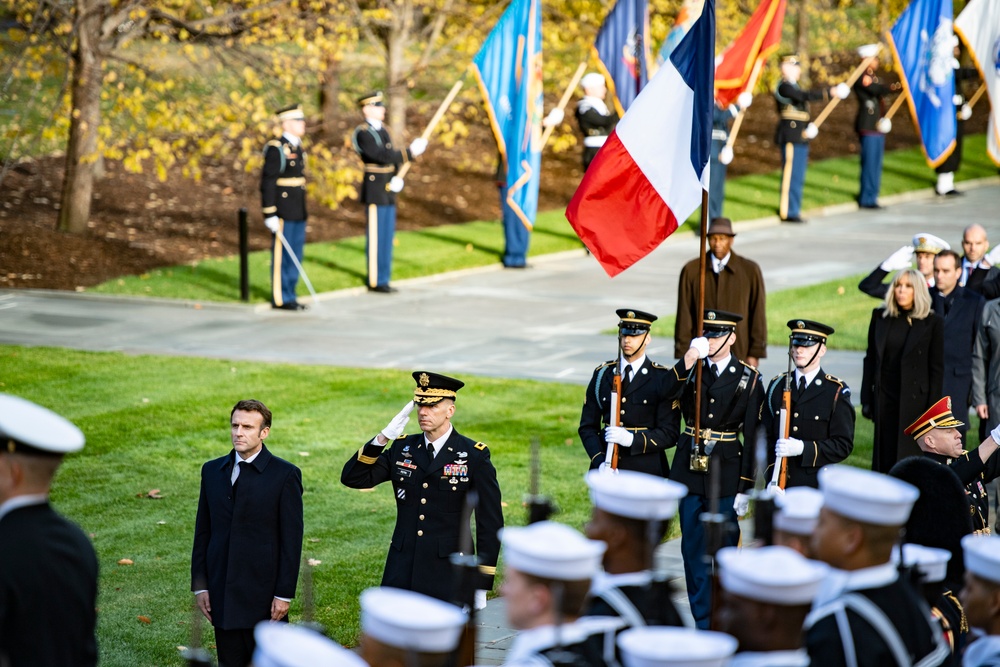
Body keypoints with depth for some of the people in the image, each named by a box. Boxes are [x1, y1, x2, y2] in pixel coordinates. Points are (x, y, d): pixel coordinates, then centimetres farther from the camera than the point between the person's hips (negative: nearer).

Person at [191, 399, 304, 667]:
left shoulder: (284, 475, -5)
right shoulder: (212, 471, 9)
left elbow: (292, 540, -7)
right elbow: (202, 532, 11)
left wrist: (284, 594, -10)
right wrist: (199, 585, 5)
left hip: (263, 596, -4)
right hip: (222, 595, 4)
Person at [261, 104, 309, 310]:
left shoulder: (297, 147, 13)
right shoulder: (276, 149, -14)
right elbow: (267, 183, -16)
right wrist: (270, 214, -19)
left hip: (298, 212, 9)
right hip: (283, 212, -9)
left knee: (295, 254, 11)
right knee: (282, 254, -2)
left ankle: (289, 295, 19)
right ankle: (280, 298, 4)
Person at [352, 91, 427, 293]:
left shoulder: (382, 130, 14)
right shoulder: (363, 133, -13)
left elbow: (392, 156, 13)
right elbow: (383, 156, -24)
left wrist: (397, 177, -5)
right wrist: (410, 152, -25)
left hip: (388, 191, 8)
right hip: (375, 191, -8)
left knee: (387, 237, 11)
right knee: (376, 237, -4)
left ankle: (383, 279, 18)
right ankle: (375, 281, 2)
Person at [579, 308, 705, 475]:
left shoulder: (663, 378, -1)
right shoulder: (602, 374, 8)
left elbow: (669, 434, -5)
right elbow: (587, 427, 6)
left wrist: (631, 439, -20)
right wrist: (599, 461, -9)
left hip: (647, 469, -2)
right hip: (606, 468, 2)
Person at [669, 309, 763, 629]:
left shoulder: (748, 378, -2)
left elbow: (753, 436, -2)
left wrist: (745, 487, -6)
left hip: (726, 471, -2)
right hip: (689, 468, 2)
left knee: (724, 544, 3)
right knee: (693, 546, 4)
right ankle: (703, 621, 12)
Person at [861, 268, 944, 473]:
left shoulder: (932, 323, -4)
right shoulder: (880, 317, 6)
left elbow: (937, 369, -3)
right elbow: (870, 359, 9)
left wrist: (932, 409, -7)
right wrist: (867, 400, 5)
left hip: (915, 402, -3)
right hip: (885, 399, 3)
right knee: (884, 459, 4)